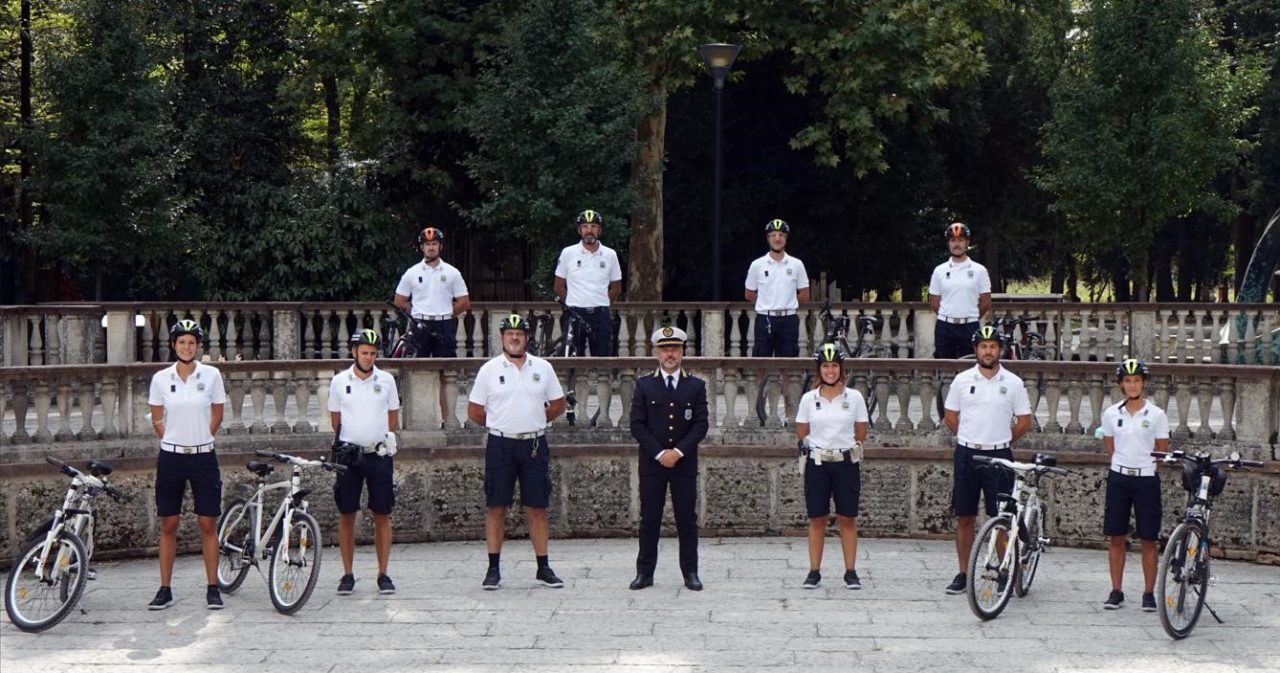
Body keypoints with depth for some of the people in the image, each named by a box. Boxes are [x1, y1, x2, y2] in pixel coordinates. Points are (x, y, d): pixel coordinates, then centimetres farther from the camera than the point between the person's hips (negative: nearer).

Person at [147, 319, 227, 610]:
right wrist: (175, 440, 3)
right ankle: (165, 589, 11)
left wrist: (199, 440, 6)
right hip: (171, 458, 1)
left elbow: (217, 416, 8)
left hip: (203, 457, -1)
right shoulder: (161, 378, 0)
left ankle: (213, 588, 7)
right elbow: (156, 420, 10)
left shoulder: (211, 375, -2)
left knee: (208, 524, 1)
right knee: (168, 525, 5)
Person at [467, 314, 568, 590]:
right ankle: (493, 569, 6)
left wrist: (535, 422, 8)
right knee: (496, 507, 0)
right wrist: (499, 425, 6)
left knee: (537, 508, 4)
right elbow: (474, 411, 7)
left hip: (534, 445, 1)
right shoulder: (489, 369, 1)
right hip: (500, 446, -1)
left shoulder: (543, 368, 6)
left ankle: (543, 567, 10)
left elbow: (558, 404, 14)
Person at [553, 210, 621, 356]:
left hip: (601, 315, 1)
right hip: (574, 314, -1)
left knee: (603, 358, 0)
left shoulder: (610, 255, 5)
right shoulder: (568, 253, 2)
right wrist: (571, 306, 7)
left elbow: (616, 288, 14)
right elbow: (559, 286, 8)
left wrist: (601, 305, 9)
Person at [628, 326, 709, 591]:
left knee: (687, 519, 2)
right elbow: (637, 425, -2)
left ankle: (690, 573, 7)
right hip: (651, 462, 0)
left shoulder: (696, 386, 5)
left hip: (684, 463, 0)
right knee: (649, 519, 2)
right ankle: (645, 572, 7)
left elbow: (701, 425, -1)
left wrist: (678, 451, -13)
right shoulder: (644, 385, 4)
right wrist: (659, 453, -11)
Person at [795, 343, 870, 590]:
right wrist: (817, 448, 10)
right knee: (817, 520, 3)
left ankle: (850, 572, 7)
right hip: (817, 464, 0)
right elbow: (802, 433, 10)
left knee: (847, 519, 2)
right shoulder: (809, 399, 1)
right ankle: (814, 572, 8)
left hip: (846, 463, 0)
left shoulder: (854, 398, -1)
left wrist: (845, 448, 8)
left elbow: (861, 433, 7)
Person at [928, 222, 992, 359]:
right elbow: (934, 303, 10)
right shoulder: (939, 271, 5)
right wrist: (950, 317, 11)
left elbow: (986, 302, 4)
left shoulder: (979, 270, 0)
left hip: (970, 327, -1)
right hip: (944, 327, 1)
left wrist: (970, 317, 11)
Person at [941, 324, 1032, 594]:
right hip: (967, 455, 1)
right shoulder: (962, 380, 2)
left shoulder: (1013, 383, 0)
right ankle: (963, 574, 13)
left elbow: (1024, 422, 6)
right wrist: (971, 440, 11)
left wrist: (1000, 441, 8)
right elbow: (950, 418, 11)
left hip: (999, 457, -1)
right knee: (964, 518, 5)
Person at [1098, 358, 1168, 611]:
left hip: (1146, 479, -2)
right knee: (1117, 538, 5)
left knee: (1149, 540, 2)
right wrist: (1124, 463, 6)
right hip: (1119, 478, 2)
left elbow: (1163, 452, 3)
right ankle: (1116, 592, 12)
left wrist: (1143, 462, -1)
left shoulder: (1156, 415, -3)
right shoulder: (1111, 414, 3)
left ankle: (1149, 593, 10)